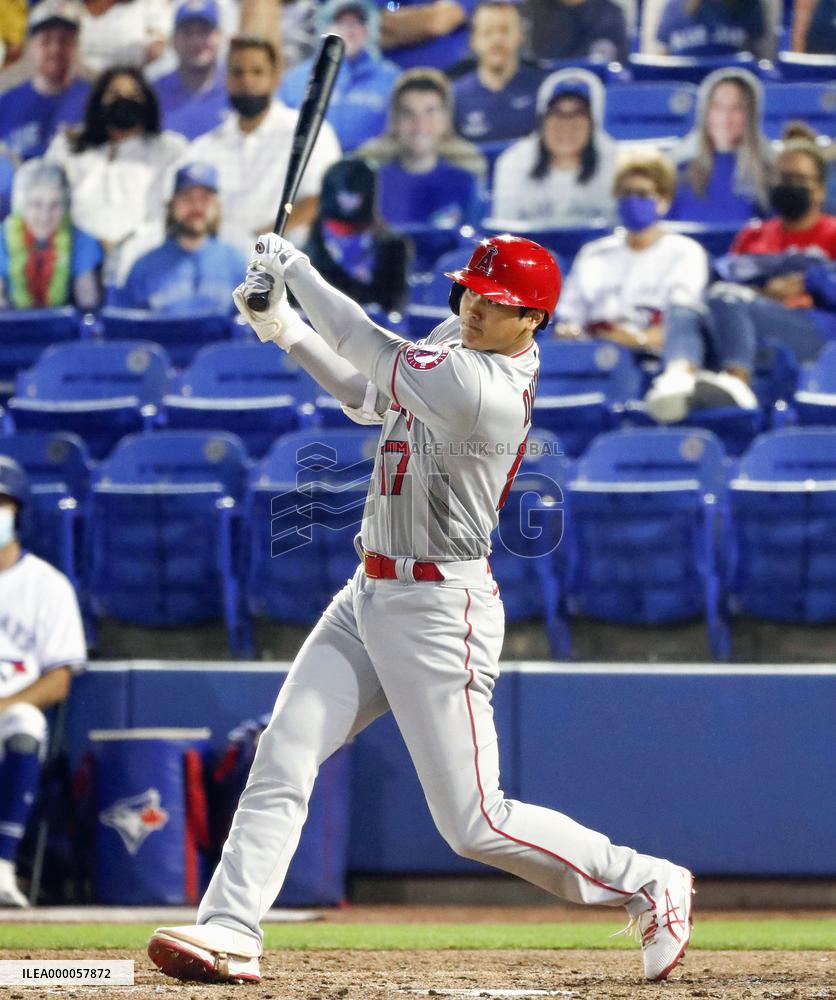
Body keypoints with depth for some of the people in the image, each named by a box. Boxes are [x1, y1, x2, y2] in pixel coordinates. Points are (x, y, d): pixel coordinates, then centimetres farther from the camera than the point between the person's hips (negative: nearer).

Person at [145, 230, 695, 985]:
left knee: (476, 825, -5)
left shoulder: (483, 389, -23)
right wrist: (286, 329, 8)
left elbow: (369, 352, -17)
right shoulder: (457, 341, 6)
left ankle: (648, 885, 11)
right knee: (283, 755, -4)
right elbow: (368, 398, 19)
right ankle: (230, 933, -7)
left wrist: (294, 269, -5)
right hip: (372, 596, 9)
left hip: (439, 610, -9)